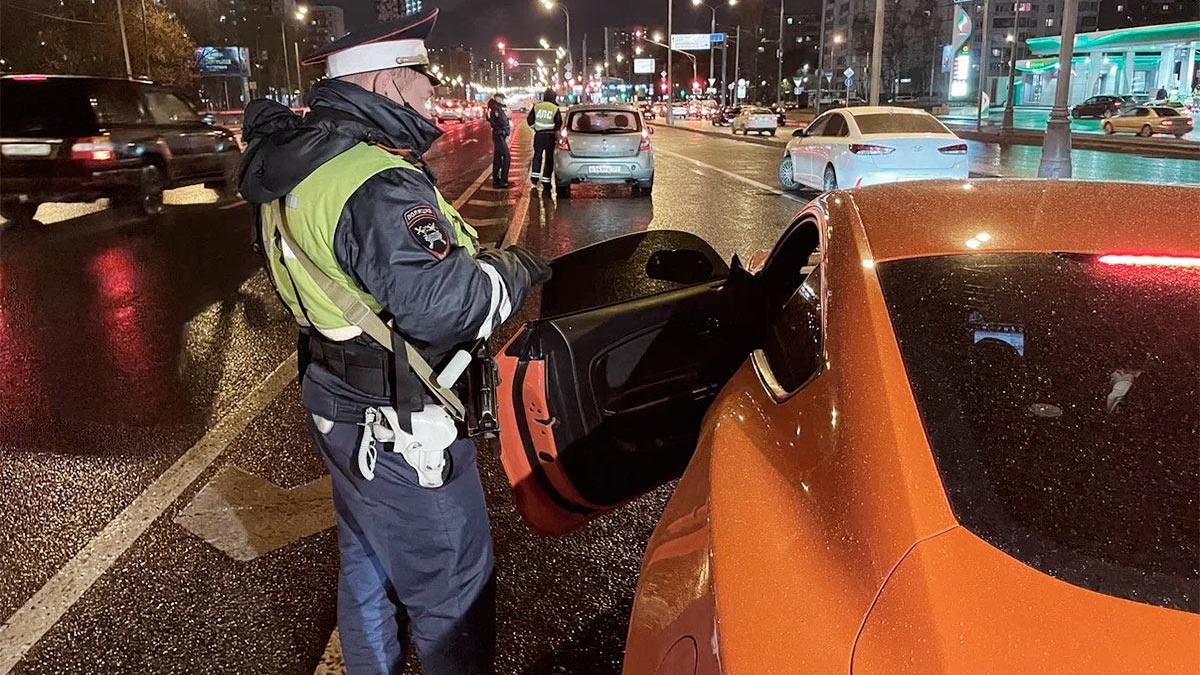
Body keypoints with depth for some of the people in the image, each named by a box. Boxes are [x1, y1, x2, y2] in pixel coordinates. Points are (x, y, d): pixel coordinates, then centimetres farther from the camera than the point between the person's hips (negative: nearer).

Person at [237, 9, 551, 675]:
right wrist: (513, 270, -15)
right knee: (453, 589, 8)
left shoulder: (298, 160, 4)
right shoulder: (377, 184, -27)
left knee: (366, 562, 28)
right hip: (398, 432, -10)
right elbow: (440, 306, -33)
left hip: (340, 404, 10)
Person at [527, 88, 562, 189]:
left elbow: (529, 120, 4)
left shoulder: (536, 106, 3)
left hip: (538, 134, 2)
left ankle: (534, 176, 4)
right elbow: (559, 123, -6)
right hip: (550, 135, -2)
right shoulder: (555, 109, -4)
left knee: (537, 155, 16)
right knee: (549, 158, 5)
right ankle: (546, 181, 3)